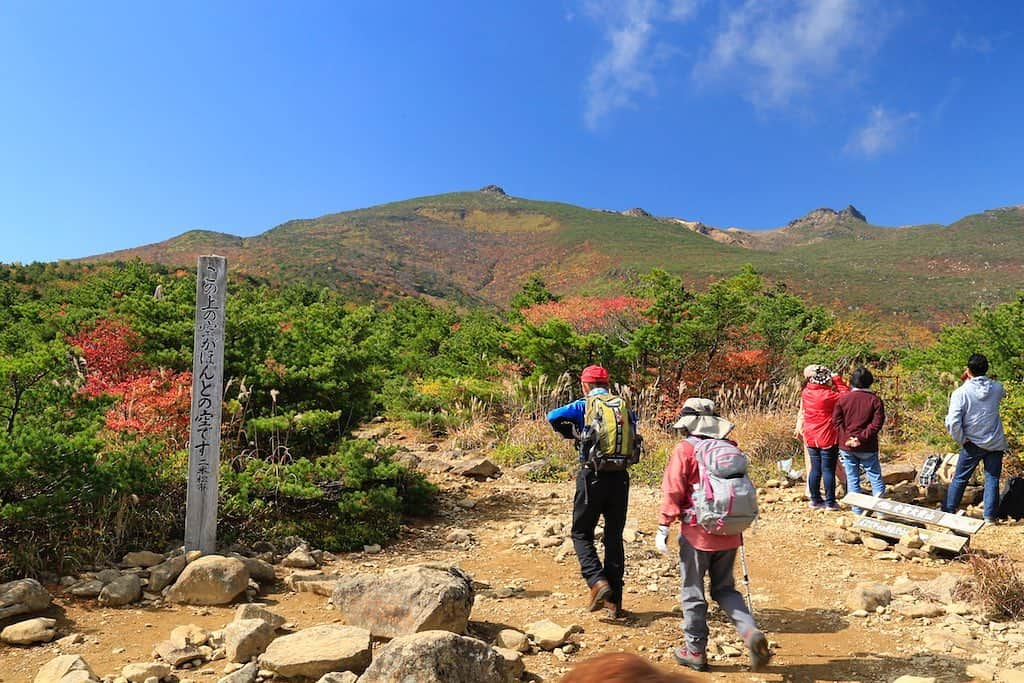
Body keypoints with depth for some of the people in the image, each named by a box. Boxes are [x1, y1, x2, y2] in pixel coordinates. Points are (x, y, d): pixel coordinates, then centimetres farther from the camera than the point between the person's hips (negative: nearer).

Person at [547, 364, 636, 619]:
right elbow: (633, 429, 18)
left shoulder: (584, 406, -2)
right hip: (620, 477, 4)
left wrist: (573, 432, 5)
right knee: (614, 537, 12)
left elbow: (553, 417, -13)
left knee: (582, 534, 13)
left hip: (592, 476, -3)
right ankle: (614, 602, 16)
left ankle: (598, 581, -7)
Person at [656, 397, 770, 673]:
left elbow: (672, 491, -13)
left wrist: (663, 527, -8)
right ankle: (751, 632, -1)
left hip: (697, 534, -5)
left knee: (692, 592, 9)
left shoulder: (684, 449, -9)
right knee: (725, 589, 19)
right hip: (728, 533, 5)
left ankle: (695, 650, 19)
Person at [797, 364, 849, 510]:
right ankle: (830, 502, 9)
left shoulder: (806, 392, -1)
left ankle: (815, 500, 19)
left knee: (815, 469, 12)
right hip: (828, 438, -6)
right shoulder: (827, 395, -19)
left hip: (811, 438, 6)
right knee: (828, 470, 3)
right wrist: (837, 379, -4)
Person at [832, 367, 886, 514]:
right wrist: (862, 437, -13)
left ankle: (857, 509, 13)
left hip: (846, 446, 1)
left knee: (852, 479, 9)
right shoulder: (875, 400, -4)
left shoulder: (843, 398, -1)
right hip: (867, 447, -1)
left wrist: (846, 437, -7)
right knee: (875, 476, 10)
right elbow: (877, 423, -13)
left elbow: (836, 420, -5)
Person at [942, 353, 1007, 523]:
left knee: (960, 479, 9)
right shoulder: (997, 388, -5)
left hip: (973, 444, -2)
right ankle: (990, 516, 10)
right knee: (992, 480, 9)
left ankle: (948, 510, 17)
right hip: (996, 443, 2)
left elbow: (952, 422, -22)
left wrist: (961, 440, -6)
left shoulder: (961, 392, -16)